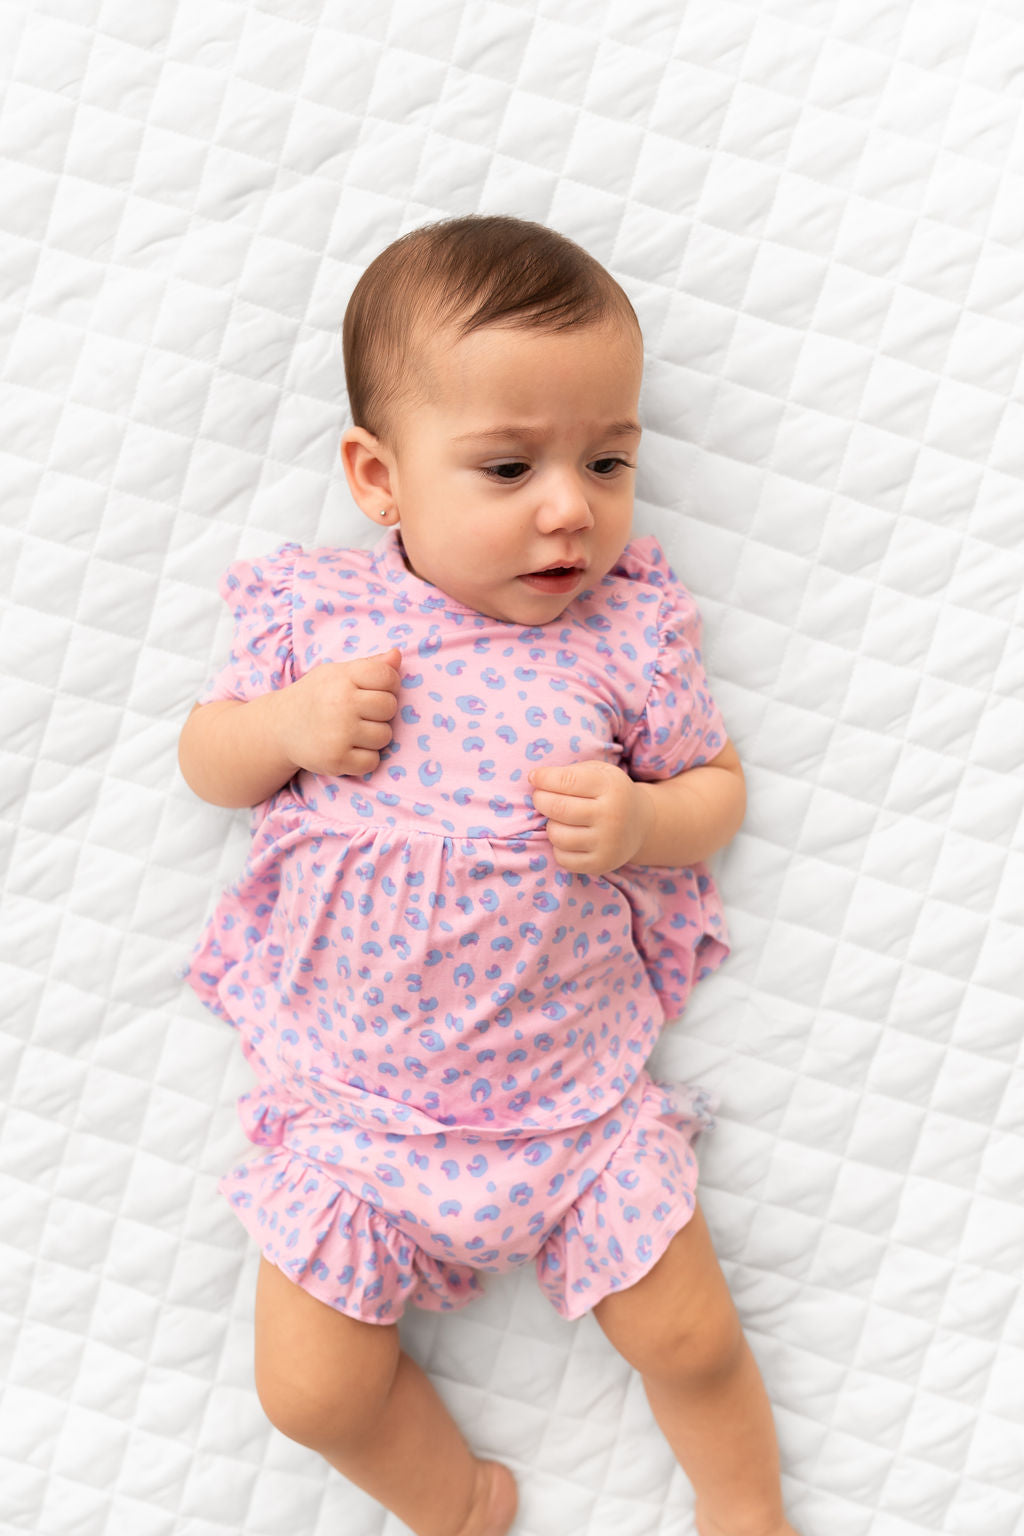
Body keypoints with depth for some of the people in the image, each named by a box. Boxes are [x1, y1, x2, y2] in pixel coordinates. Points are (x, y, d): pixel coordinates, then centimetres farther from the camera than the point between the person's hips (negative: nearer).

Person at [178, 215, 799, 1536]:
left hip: (575, 1090, 0)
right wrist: (291, 727, -19)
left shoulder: (630, 633, -8)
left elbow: (718, 783, 3)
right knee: (313, 1390, 4)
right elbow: (205, 759, 4)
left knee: (689, 1338, 7)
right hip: (350, 1096, 1)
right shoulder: (316, 615, -7)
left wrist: (644, 822, -20)